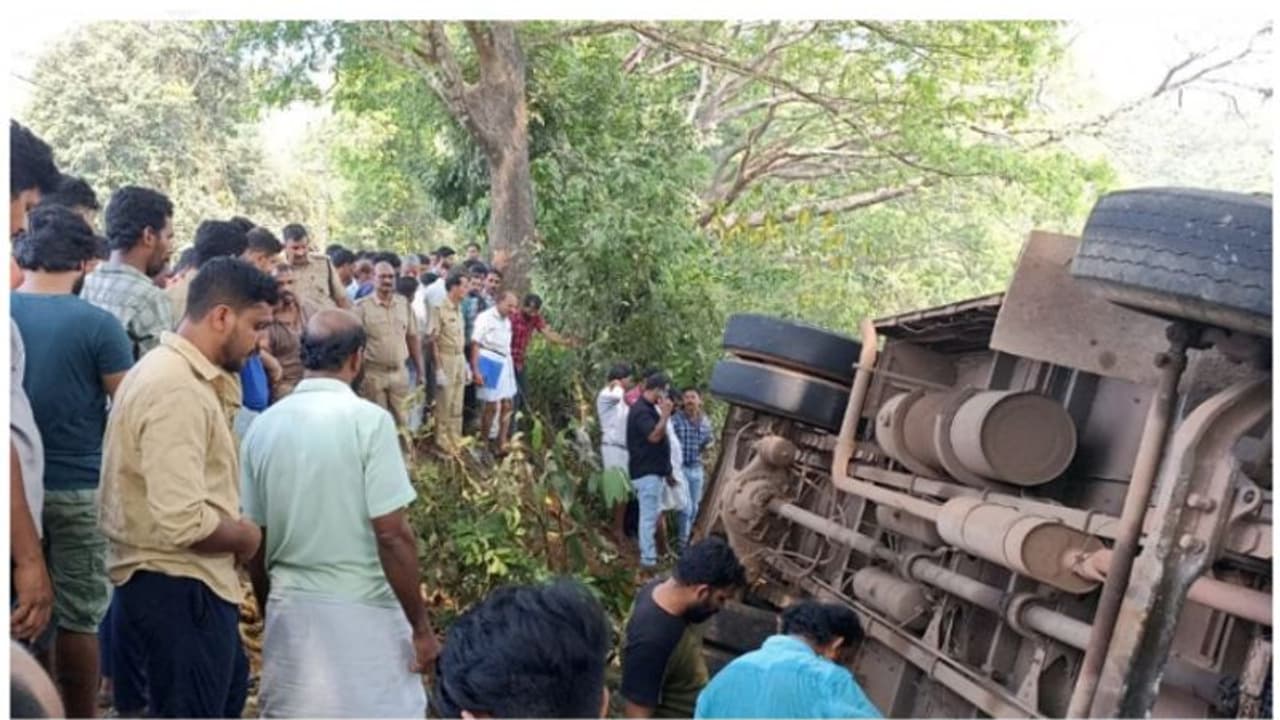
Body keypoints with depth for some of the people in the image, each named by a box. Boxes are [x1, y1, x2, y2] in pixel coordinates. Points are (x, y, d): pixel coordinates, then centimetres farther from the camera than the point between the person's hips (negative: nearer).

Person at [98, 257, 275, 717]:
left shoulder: (172, 370, 10)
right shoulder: (180, 390, -25)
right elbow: (182, 522, -33)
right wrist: (246, 536, -15)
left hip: (181, 581, 11)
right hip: (177, 588, -11)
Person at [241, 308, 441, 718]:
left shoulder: (265, 426, 1)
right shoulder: (368, 421, -13)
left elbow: (255, 541, 8)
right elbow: (392, 536, -16)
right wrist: (421, 627, -8)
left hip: (290, 610, 5)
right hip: (362, 611, -5)